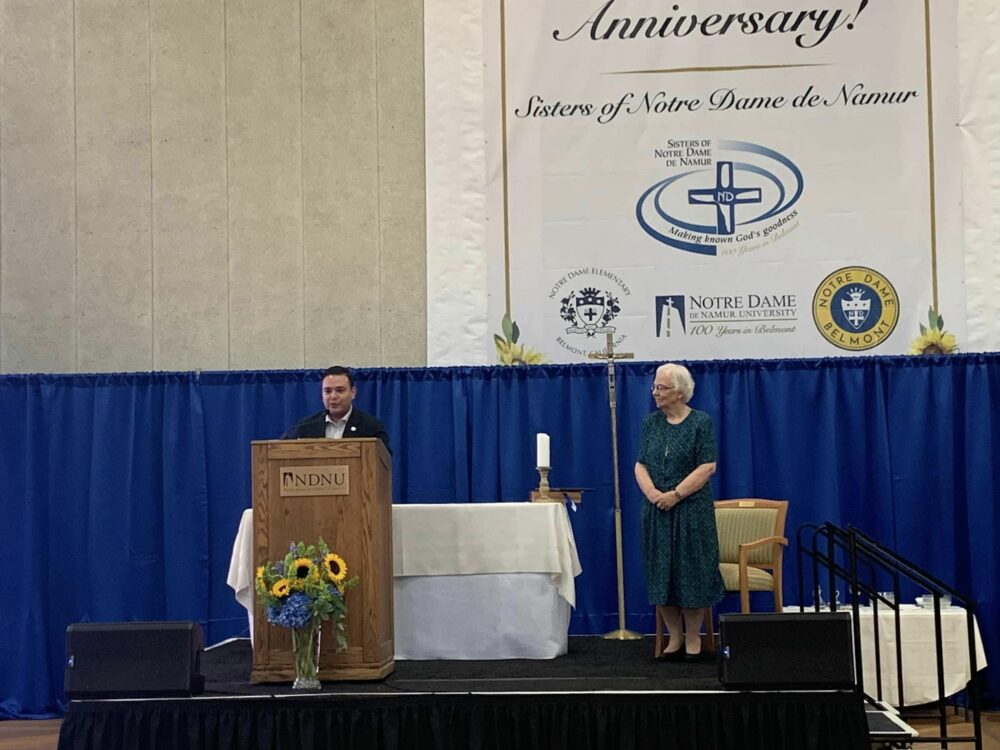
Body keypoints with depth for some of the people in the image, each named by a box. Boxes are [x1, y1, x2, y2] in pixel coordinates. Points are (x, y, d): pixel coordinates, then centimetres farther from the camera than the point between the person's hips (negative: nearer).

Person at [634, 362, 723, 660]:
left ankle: (693, 637, 13)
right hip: (656, 511, 4)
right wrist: (652, 493, -11)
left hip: (691, 510, -4)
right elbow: (641, 465, 7)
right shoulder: (651, 422, 8)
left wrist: (676, 494, -16)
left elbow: (707, 467, -10)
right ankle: (675, 636, 18)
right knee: (661, 573, 6)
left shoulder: (701, 422, -4)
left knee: (691, 572, 1)